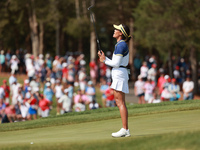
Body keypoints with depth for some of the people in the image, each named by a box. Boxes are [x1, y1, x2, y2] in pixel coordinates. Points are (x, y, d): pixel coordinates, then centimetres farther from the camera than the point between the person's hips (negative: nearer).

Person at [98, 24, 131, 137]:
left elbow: (116, 64, -17)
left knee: (121, 102, -10)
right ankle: (126, 131, 11)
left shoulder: (121, 45, -13)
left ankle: (125, 129, -12)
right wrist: (104, 58, 11)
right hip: (118, 74, 10)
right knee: (119, 101, 10)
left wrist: (105, 60, -3)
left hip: (119, 74, -10)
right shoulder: (121, 45, 18)